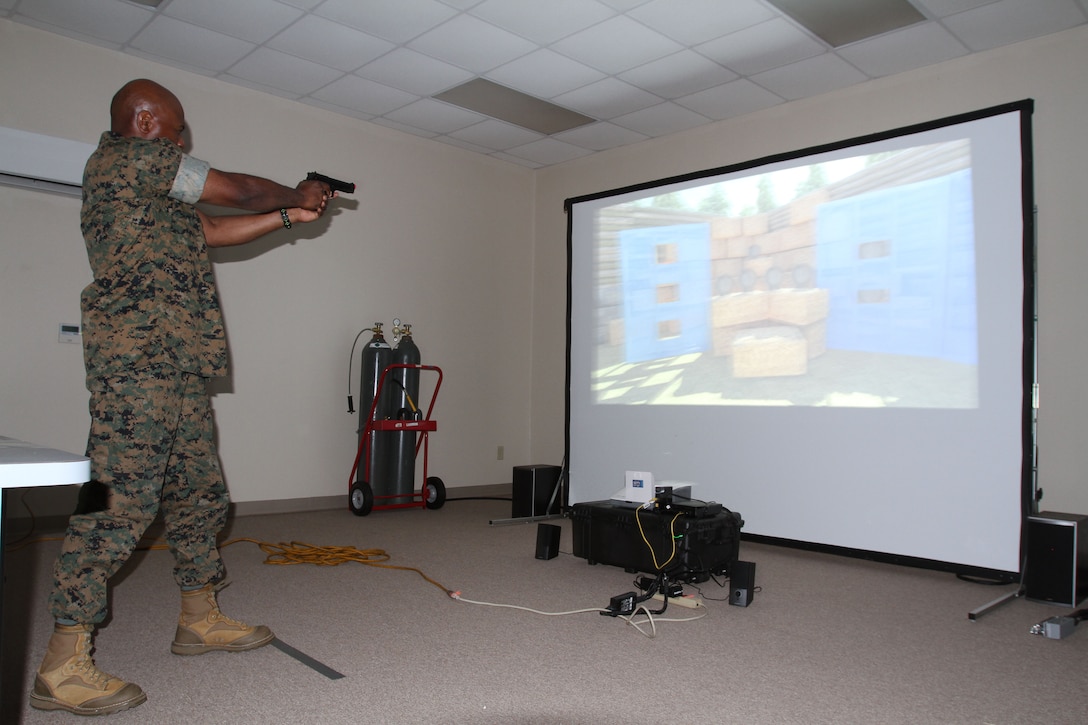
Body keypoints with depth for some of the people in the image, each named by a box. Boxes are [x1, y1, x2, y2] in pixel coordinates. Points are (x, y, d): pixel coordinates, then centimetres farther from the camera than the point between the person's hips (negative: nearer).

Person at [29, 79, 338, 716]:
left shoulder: (152, 193, 26)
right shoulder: (129, 154, -2)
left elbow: (217, 230, 28)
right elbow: (237, 190, 1)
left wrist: (291, 216, 29)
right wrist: (298, 194, 17)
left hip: (179, 365, 11)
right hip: (138, 358, -11)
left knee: (200, 491, 13)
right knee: (121, 499, -12)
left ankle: (201, 618, 25)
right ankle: (64, 665, -5)